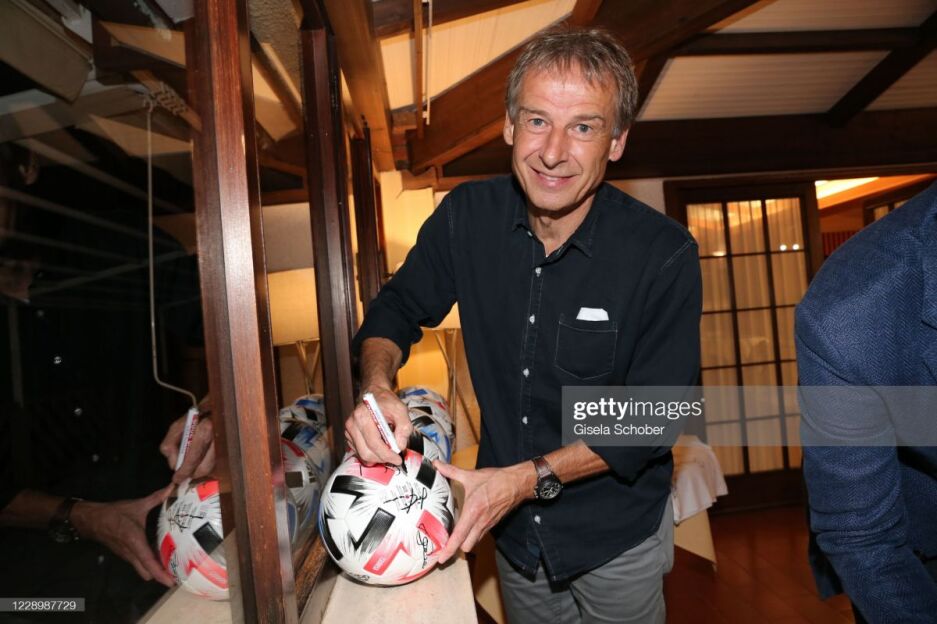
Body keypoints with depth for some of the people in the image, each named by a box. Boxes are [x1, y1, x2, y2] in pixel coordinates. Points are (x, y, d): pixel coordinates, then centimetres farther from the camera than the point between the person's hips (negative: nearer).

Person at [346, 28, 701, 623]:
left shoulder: (665, 256, -23)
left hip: (617, 535, -2)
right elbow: (398, 307, -2)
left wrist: (529, 479, -26)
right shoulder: (468, 216, -13)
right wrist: (378, 389, -22)